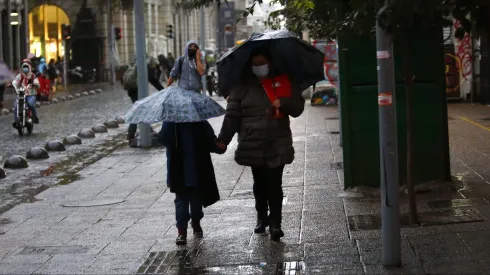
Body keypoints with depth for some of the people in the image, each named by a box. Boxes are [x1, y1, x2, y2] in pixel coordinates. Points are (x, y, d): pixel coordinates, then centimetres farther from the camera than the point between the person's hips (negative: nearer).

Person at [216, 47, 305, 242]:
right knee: (260, 183, 12)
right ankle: (262, 218, 28)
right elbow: (232, 115, 0)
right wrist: (223, 138, -10)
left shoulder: (283, 82, 7)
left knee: (274, 184, -7)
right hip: (253, 145, 1)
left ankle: (275, 222, -4)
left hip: (278, 144, -1)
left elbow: (298, 107, 7)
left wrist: (284, 103, -14)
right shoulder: (243, 87, 4)